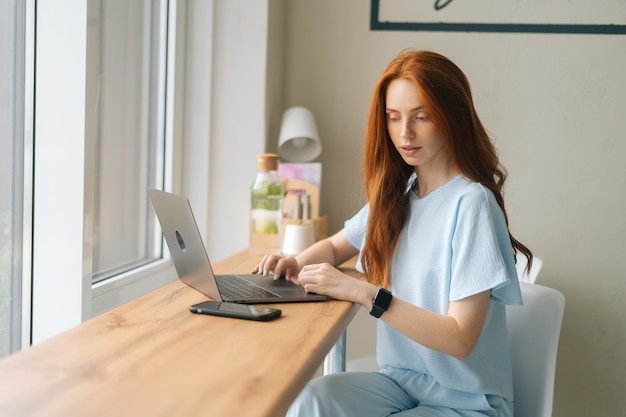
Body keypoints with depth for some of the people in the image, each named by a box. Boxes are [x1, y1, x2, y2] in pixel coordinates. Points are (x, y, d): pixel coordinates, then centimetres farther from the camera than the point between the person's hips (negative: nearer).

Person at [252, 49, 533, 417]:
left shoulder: (470, 203, -17)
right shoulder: (396, 194, 4)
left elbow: (459, 339, -21)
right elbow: (337, 245, 21)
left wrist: (363, 293, -28)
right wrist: (298, 263, -2)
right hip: (401, 380, 5)